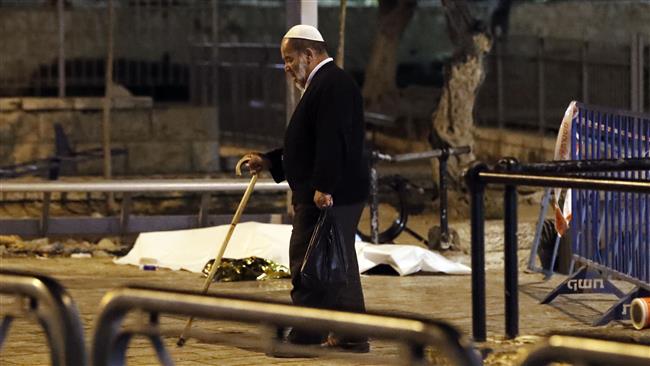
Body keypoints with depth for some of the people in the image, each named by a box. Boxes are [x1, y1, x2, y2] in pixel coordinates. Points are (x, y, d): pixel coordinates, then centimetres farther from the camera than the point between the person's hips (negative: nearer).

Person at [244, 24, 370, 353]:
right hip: (338, 195, 11)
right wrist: (269, 161, 18)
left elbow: (332, 142, -24)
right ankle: (351, 335, 15)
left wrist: (322, 187, -28)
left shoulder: (332, 85, -14)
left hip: (327, 196, -11)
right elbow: (310, 144, 26)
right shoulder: (322, 85, 21)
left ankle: (306, 335, -7)